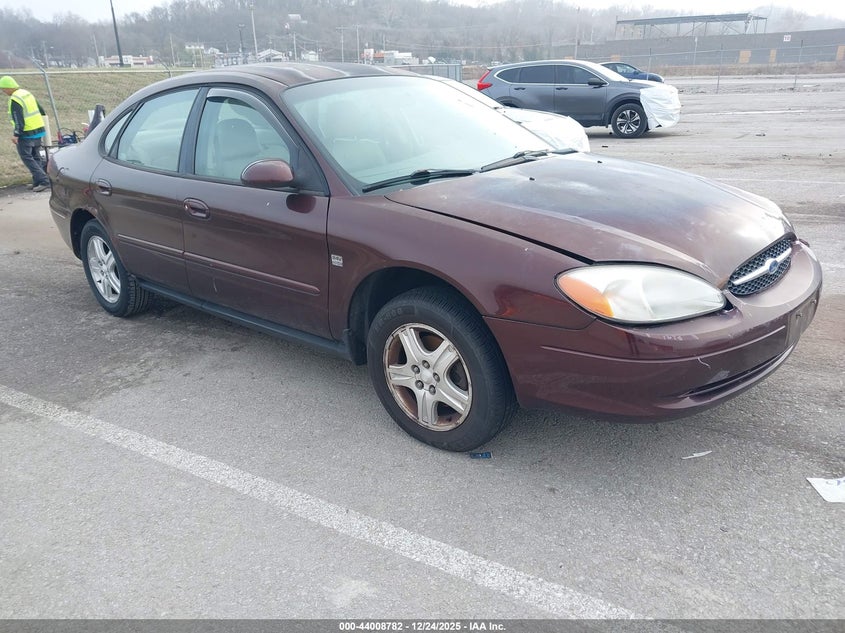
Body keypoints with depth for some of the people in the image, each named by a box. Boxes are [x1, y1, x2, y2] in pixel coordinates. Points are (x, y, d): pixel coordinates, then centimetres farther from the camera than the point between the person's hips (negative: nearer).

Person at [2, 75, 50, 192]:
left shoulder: (15, 100, -16)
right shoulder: (27, 93, 11)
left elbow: (19, 120, -22)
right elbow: (41, 111, 18)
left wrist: (16, 134, -19)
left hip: (27, 134, -9)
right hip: (38, 130, 9)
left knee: (27, 157, -4)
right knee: (35, 157, 13)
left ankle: (43, 180, -12)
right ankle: (37, 182, 17)